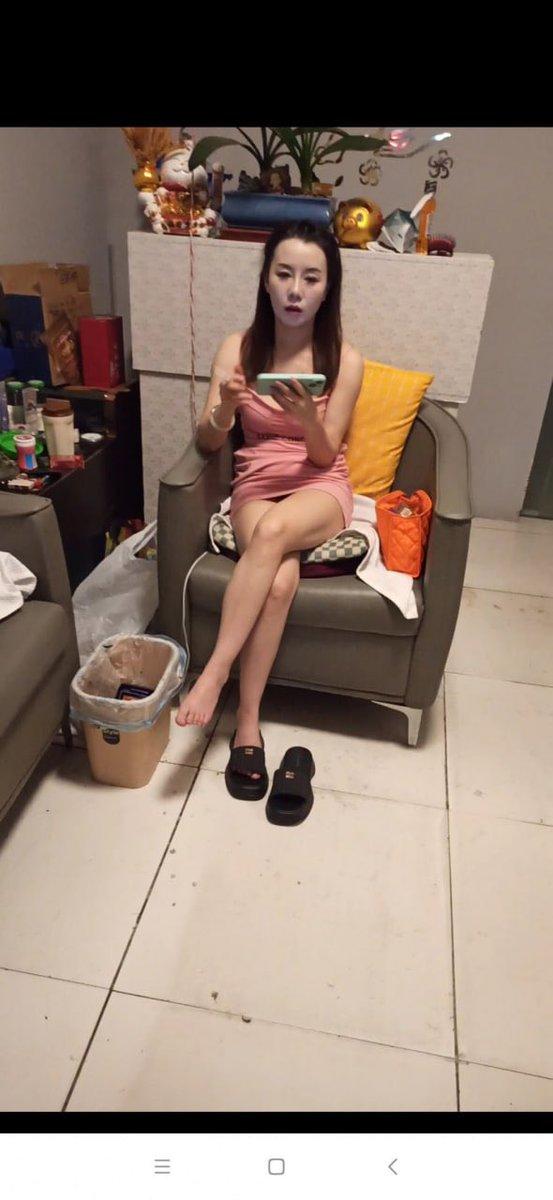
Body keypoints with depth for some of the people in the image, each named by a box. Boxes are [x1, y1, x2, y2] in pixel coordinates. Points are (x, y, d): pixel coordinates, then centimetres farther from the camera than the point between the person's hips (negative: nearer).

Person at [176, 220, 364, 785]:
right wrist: (225, 407, -24)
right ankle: (247, 720, -21)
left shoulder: (344, 359, -3)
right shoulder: (237, 348, 0)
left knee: (273, 529, -37)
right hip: (256, 486, 1)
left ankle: (213, 673, -29)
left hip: (321, 488, 0)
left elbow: (325, 453, -3)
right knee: (280, 578, -31)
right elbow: (207, 443, -2)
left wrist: (306, 414, -24)